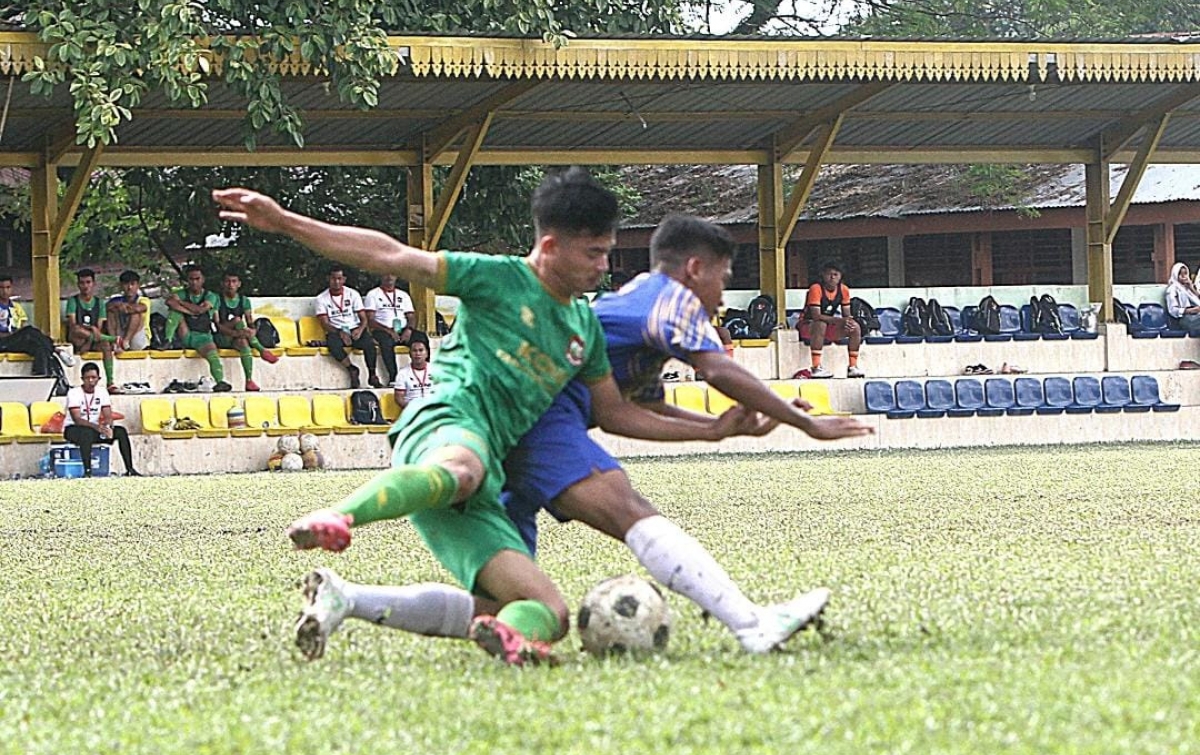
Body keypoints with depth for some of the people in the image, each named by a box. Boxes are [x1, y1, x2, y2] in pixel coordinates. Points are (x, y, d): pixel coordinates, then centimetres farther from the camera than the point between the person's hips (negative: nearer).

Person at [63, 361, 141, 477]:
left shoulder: (102, 392, 0)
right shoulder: (74, 393, -16)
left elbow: (108, 416, -6)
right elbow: (77, 419, -26)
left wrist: (107, 425, -31)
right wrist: (96, 427, -41)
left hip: (94, 427, 5)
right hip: (72, 429, -5)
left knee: (121, 431, -16)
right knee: (88, 432, -39)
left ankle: (130, 469, -18)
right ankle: (87, 471, -42)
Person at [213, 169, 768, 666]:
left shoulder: (585, 325, 28)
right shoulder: (501, 279, 6)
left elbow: (613, 413, 37)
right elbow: (389, 256, 1)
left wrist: (712, 429, 32)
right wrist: (282, 222, -6)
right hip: (447, 426, -7)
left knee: (549, 612, -6)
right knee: (461, 468, -44)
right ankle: (334, 519, -71)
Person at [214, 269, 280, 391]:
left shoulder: (244, 301, 9)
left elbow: (251, 324, 1)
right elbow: (217, 325, -15)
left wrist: (251, 331, -26)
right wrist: (235, 333, -32)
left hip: (237, 337, 3)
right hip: (221, 338, -3)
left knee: (243, 342, -34)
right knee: (237, 320, -31)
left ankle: (249, 380, -41)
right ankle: (262, 350, -33)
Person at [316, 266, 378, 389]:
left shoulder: (353, 294, 7)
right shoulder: (322, 298, 3)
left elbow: (363, 318, 3)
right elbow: (325, 324, -5)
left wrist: (360, 330, -21)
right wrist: (340, 333, -23)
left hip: (354, 330, 1)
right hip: (335, 332, -1)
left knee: (368, 342, -32)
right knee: (333, 343, -37)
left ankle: (372, 375, -19)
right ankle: (352, 370, -21)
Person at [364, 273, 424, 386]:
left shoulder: (403, 295, 22)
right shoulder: (373, 294, 9)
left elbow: (411, 317, 15)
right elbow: (370, 321, -2)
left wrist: (409, 329, -9)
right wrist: (388, 331, -16)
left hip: (403, 330, 3)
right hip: (382, 331, -3)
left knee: (422, 337, -27)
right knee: (386, 341, -39)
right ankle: (393, 377, -41)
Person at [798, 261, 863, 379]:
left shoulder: (843, 290, -3)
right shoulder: (816, 289, -21)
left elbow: (846, 315, 1)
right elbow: (816, 316, -30)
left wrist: (848, 321, -25)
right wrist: (839, 320, -37)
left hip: (830, 327, 6)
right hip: (807, 326, -6)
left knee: (855, 327, -14)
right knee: (820, 324, -39)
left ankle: (853, 367, -12)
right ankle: (816, 368, -40)